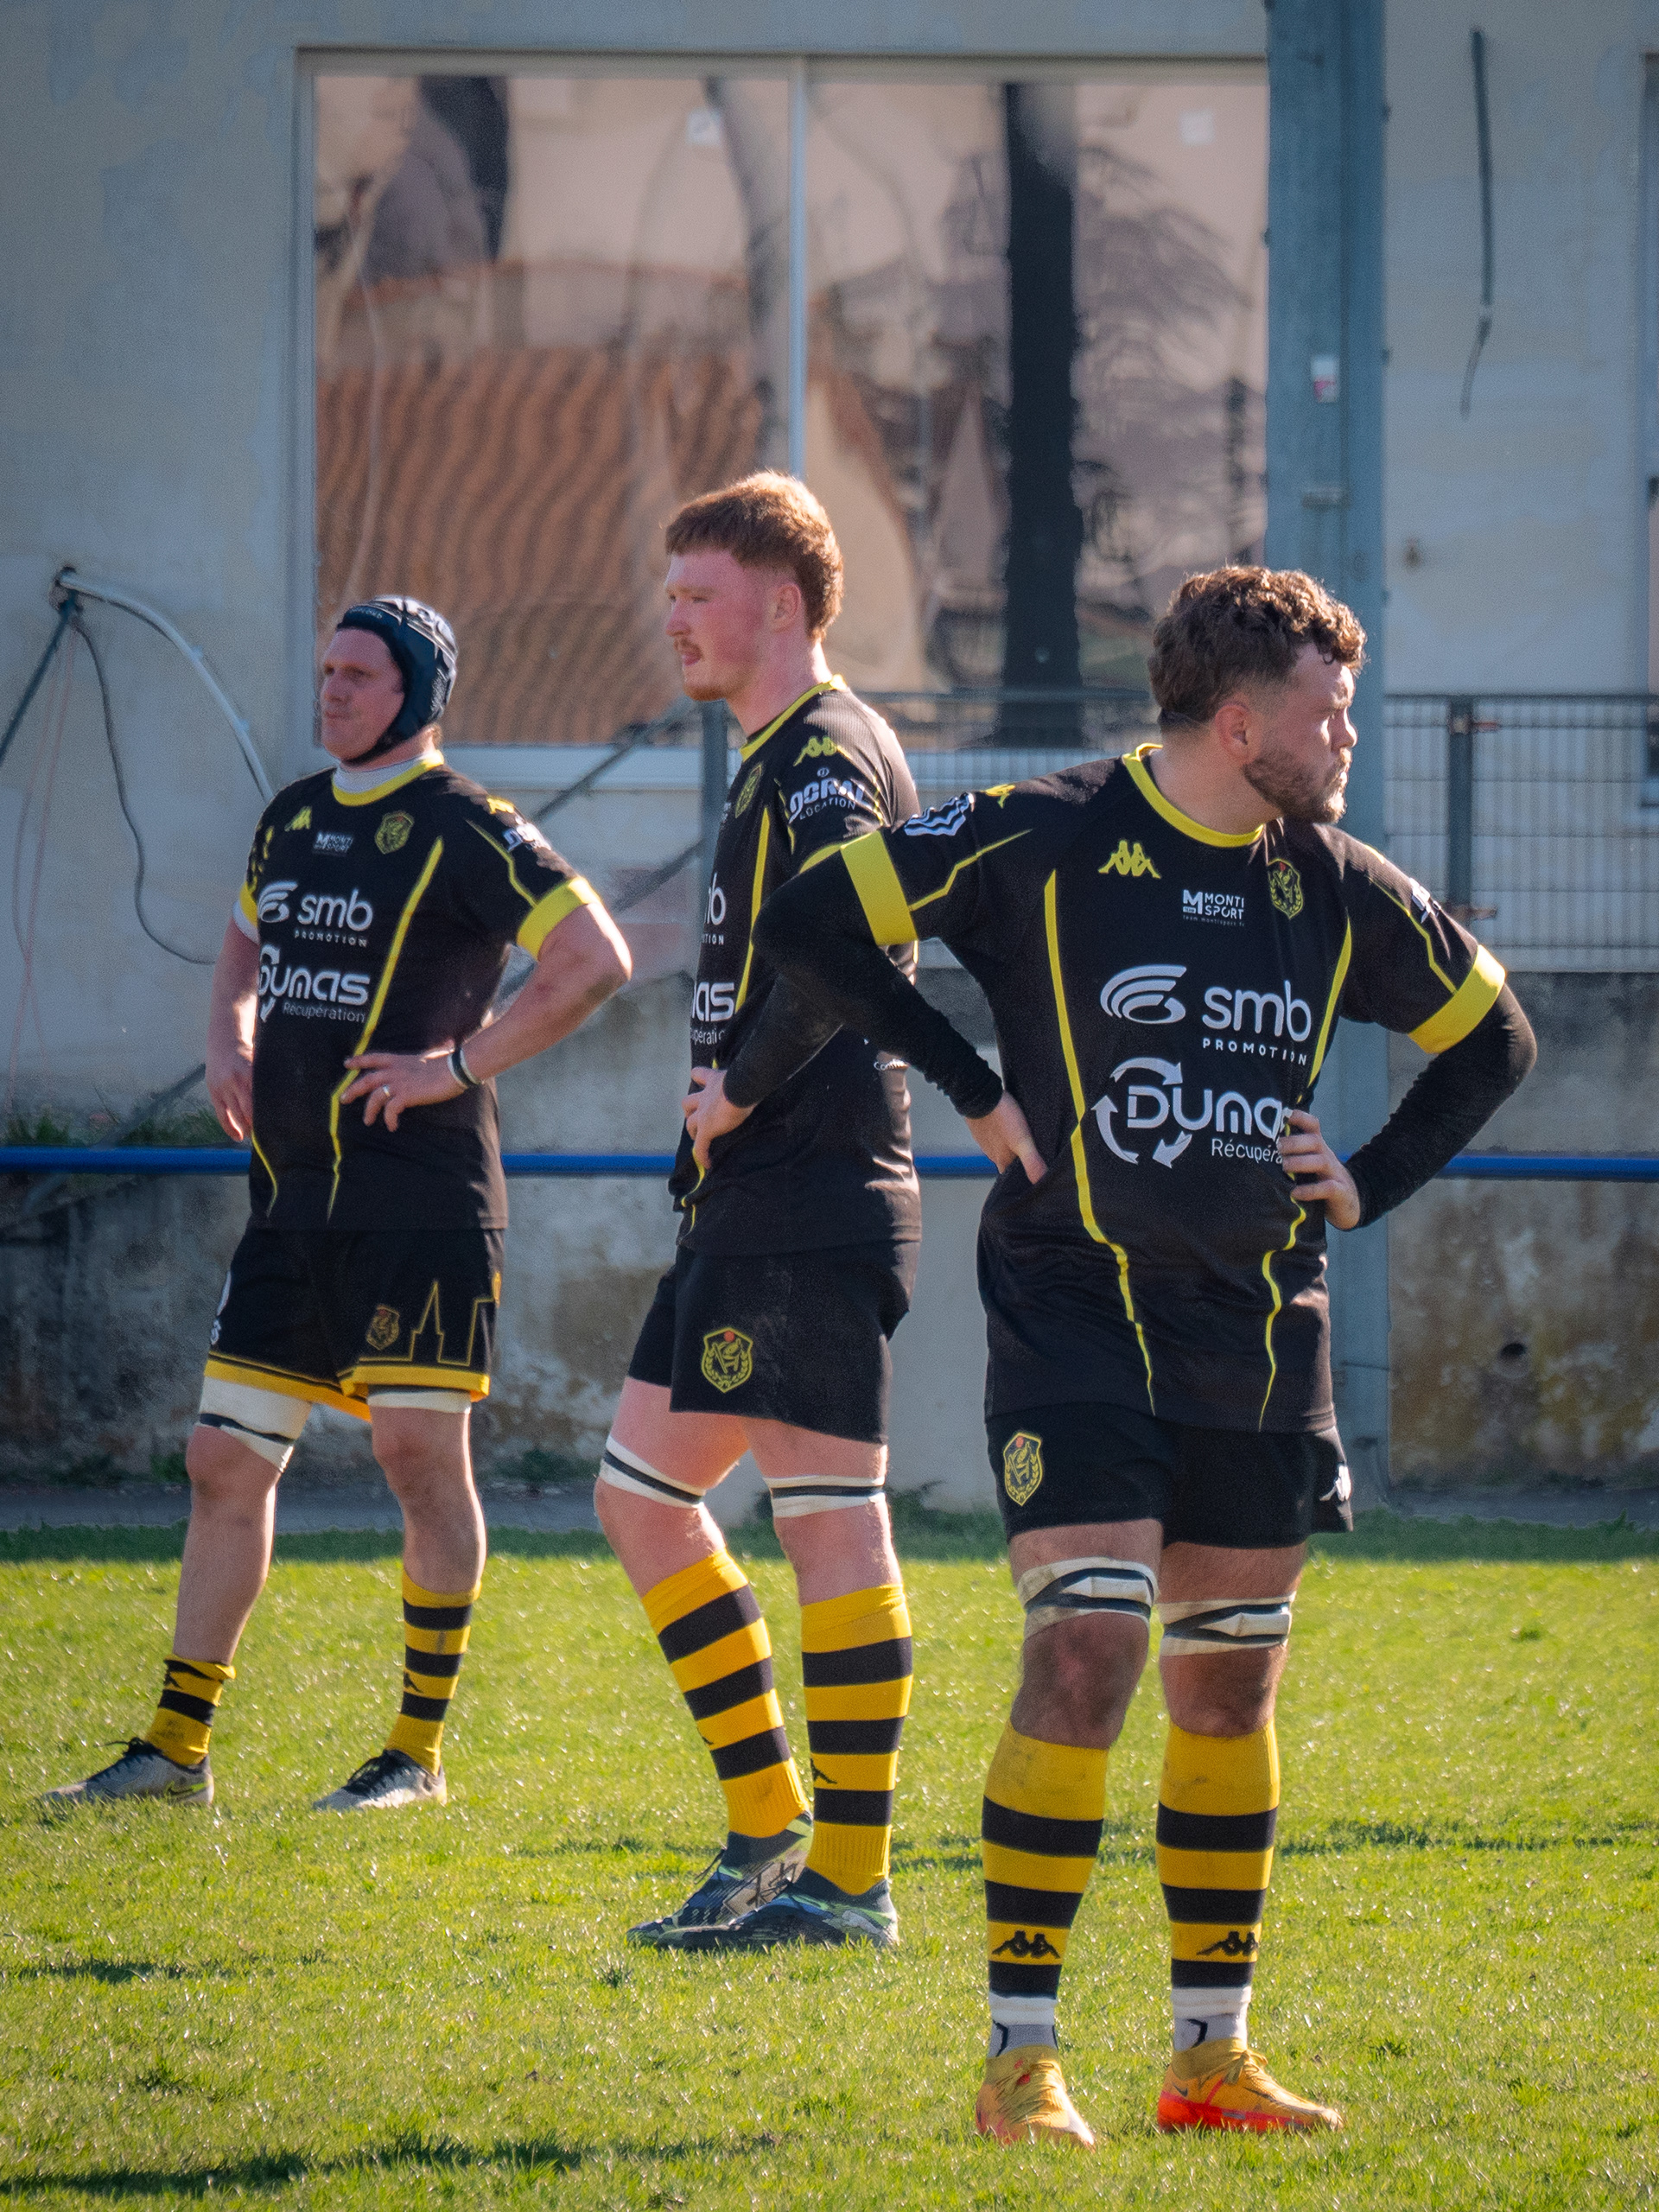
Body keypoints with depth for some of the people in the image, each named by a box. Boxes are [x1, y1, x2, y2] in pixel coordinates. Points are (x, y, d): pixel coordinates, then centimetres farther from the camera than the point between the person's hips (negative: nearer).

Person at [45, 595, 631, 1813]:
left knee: (421, 1448, -6)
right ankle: (178, 1748, 11)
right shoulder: (292, 819, 14)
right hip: (295, 1195, 7)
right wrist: (228, 1037, 13)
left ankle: (420, 1754, 2)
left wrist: (463, 1062, -15)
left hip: (420, 1194, -7)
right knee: (226, 1460, 5)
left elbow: (596, 958, -14)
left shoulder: (466, 830, -8)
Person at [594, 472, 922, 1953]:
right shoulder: (777, 759, 19)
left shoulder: (826, 754, -13)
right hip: (753, 1204, 11)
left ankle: (849, 1881, -5)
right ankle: (773, 1825, 16)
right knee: (642, 1488, 12)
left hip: (815, 1203, -11)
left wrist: (743, 1085, -22)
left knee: (831, 1520, -7)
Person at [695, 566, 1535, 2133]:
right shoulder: (1044, 843, -9)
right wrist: (972, 1088, -6)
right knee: (1086, 1651, -15)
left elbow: (1491, 1038, 20)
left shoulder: (1337, 891, 6)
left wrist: (1368, 1184, 8)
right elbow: (811, 924, -7)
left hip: (1258, 1335, 5)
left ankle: (1212, 2058, 19)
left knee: (1231, 1683, 9)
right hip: (1075, 1314, -5)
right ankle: (1019, 2061, -10)